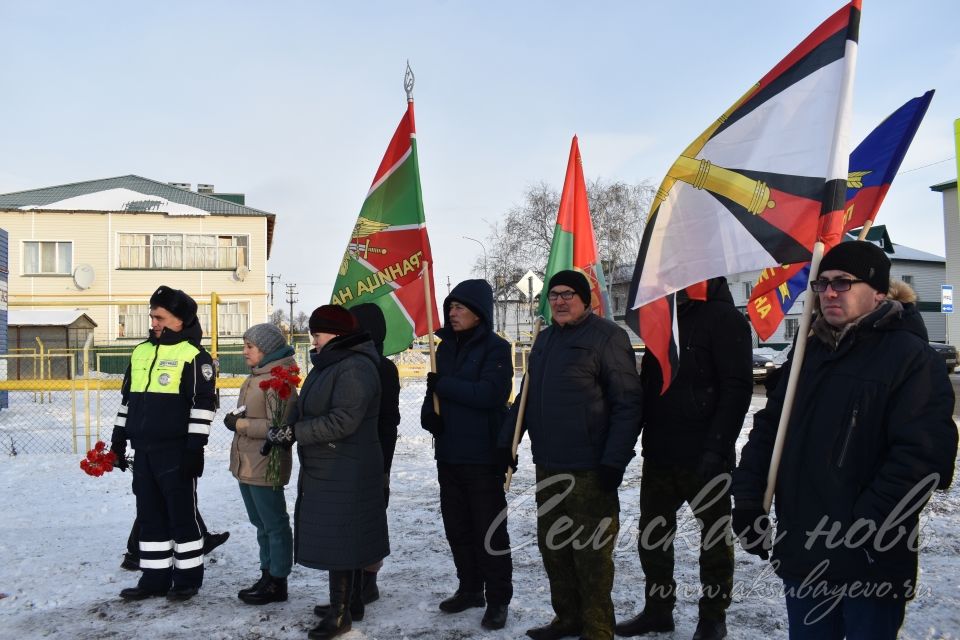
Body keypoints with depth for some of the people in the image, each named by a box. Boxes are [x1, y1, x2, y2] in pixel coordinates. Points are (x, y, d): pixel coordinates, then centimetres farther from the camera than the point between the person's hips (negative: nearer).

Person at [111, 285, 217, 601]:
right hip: (143, 450, 7)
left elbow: (203, 405, -12)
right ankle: (155, 577, 22)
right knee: (149, 514, 12)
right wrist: (118, 439, 18)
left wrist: (195, 447, -16)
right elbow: (127, 399, 21)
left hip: (175, 451, -7)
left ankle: (188, 577, 13)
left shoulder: (194, 356, -8)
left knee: (182, 514, 2)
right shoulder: (141, 352, 14)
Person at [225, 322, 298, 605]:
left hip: (266, 466, -10)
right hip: (247, 464, 10)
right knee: (261, 523, 18)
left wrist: (241, 425, -17)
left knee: (274, 524, 2)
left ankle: (277, 583, 12)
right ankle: (267, 576, 29)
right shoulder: (255, 377, 14)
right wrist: (236, 420, 3)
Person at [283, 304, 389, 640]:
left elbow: (343, 421, -26)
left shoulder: (355, 367, -18)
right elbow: (302, 407, 15)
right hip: (323, 470, 10)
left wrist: (294, 432, -23)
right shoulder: (326, 364, 14)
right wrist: (283, 430, -4)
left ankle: (340, 613, 6)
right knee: (347, 536, 17)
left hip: (346, 472, -10)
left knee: (340, 538, -4)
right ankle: (352, 602, 28)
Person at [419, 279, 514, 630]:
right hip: (448, 454, 7)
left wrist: (443, 385, -16)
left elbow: (490, 393, -21)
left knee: (489, 529, 0)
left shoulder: (496, 348, -9)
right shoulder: (446, 347, 11)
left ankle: (498, 600, 12)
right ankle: (469, 588, 30)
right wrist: (429, 413, -7)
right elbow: (435, 390, 15)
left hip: (483, 456, -7)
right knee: (457, 526, 15)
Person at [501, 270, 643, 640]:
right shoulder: (545, 339, 16)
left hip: (589, 470, -7)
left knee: (591, 551, 0)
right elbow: (525, 397, 22)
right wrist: (506, 442, 14)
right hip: (548, 466, 8)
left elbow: (628, 403, -12)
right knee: (552, 546, 15)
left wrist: (614, 460, -17)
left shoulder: (607, 336, -7)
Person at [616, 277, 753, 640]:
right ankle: (657, 610, 29)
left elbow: (737, 389, -16)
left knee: (715, 537, 9)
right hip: (659, 454, 7)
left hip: (704, 459, -7)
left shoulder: (725, 319, -9)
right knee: (652, 534, 14)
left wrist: (717, 447, -23)